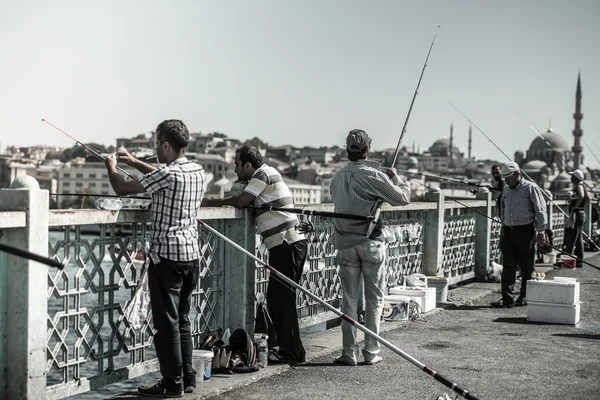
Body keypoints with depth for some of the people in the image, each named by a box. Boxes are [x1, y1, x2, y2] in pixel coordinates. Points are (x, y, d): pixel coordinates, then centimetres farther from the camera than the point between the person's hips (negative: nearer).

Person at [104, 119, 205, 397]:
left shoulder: (168, 174, -16)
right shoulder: (197, 171, 9)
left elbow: (122, 189, -10)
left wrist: (112, 168, 10)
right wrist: (134, 162, 29)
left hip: (167, 257, -8)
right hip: (191, 256, 8)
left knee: (167, 323, -1)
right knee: (182, 321, 16)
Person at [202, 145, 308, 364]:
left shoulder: (264, 173, -8)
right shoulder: (260, 177, 21)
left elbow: (241, 201, -16)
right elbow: (245, 202, 14)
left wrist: (212, 203, -5)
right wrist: (219, 201, 3)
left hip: (287, 245, -10)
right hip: (286, 245, 10)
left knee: (283, 299, -6)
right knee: (275, 298, 14)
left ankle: (292, 352, -1)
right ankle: (281, 345, 22)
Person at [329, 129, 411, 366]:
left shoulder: (337, 177, 4)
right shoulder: (373, 176, -11)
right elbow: (403, 198, -6)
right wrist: (396, 178, 12)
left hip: (345, 244, 4)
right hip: (370, 243, -4)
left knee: (349, 299, 8)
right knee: (374, 299, 6)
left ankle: (349, 352, 9)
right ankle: (371, 352, 8)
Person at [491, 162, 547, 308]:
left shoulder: (530, 188, -5)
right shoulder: (506, 190, 13)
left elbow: (540, 211, -6)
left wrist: (541, 233, -9)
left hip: (525, 231, -5)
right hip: (508, 231, 5)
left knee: (527, 266, 3)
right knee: (508, 266, -1)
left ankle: (525, 296, 15)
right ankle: (507, 298, -1)